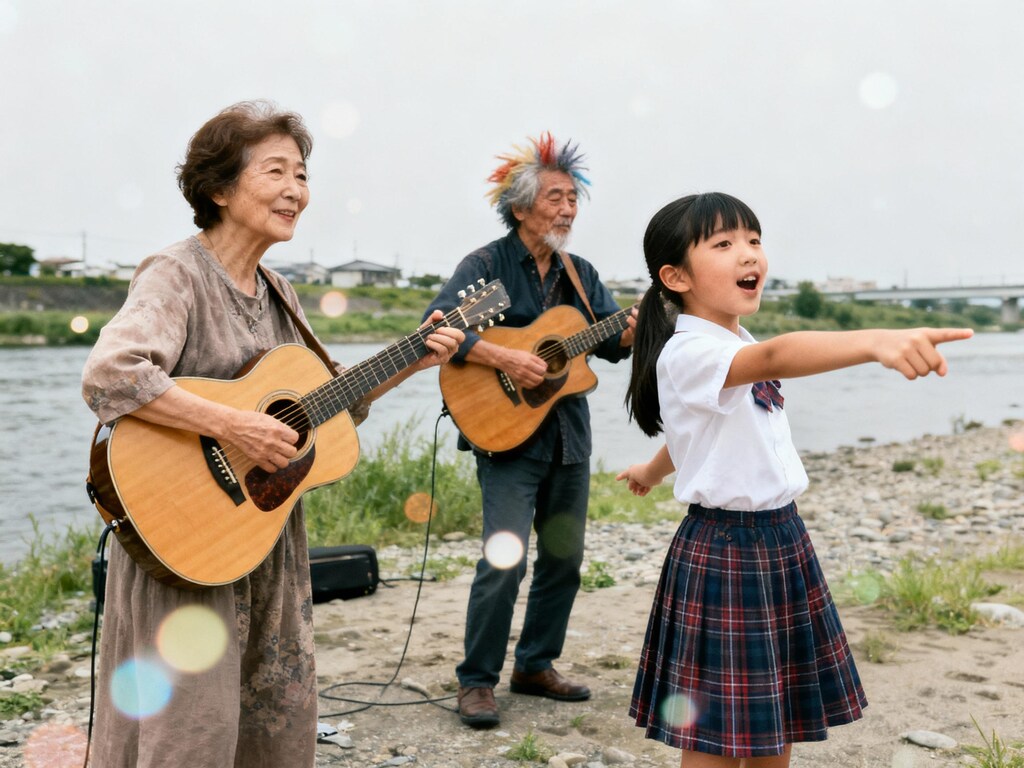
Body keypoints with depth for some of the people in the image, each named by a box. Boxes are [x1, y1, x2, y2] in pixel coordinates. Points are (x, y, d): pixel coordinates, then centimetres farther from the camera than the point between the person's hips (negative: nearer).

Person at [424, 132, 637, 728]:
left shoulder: (580, 274, 13)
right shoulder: (487, 265, -6)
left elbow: (614, 343, 6)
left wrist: (640, 322, -15)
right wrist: (505, 359, -26)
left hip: (569, 435, 7)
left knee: (564, 557, 11)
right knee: (505, 559, -12)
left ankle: (535, 666, 27)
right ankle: (477, 680, 4)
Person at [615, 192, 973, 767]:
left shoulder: (739, 345, 10)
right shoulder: (689, 352, -20)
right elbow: (775, 357, -41)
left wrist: (650, 473, 45)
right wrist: (876, 342, -58)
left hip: (781, 537, 9)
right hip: (723, 547, -8)